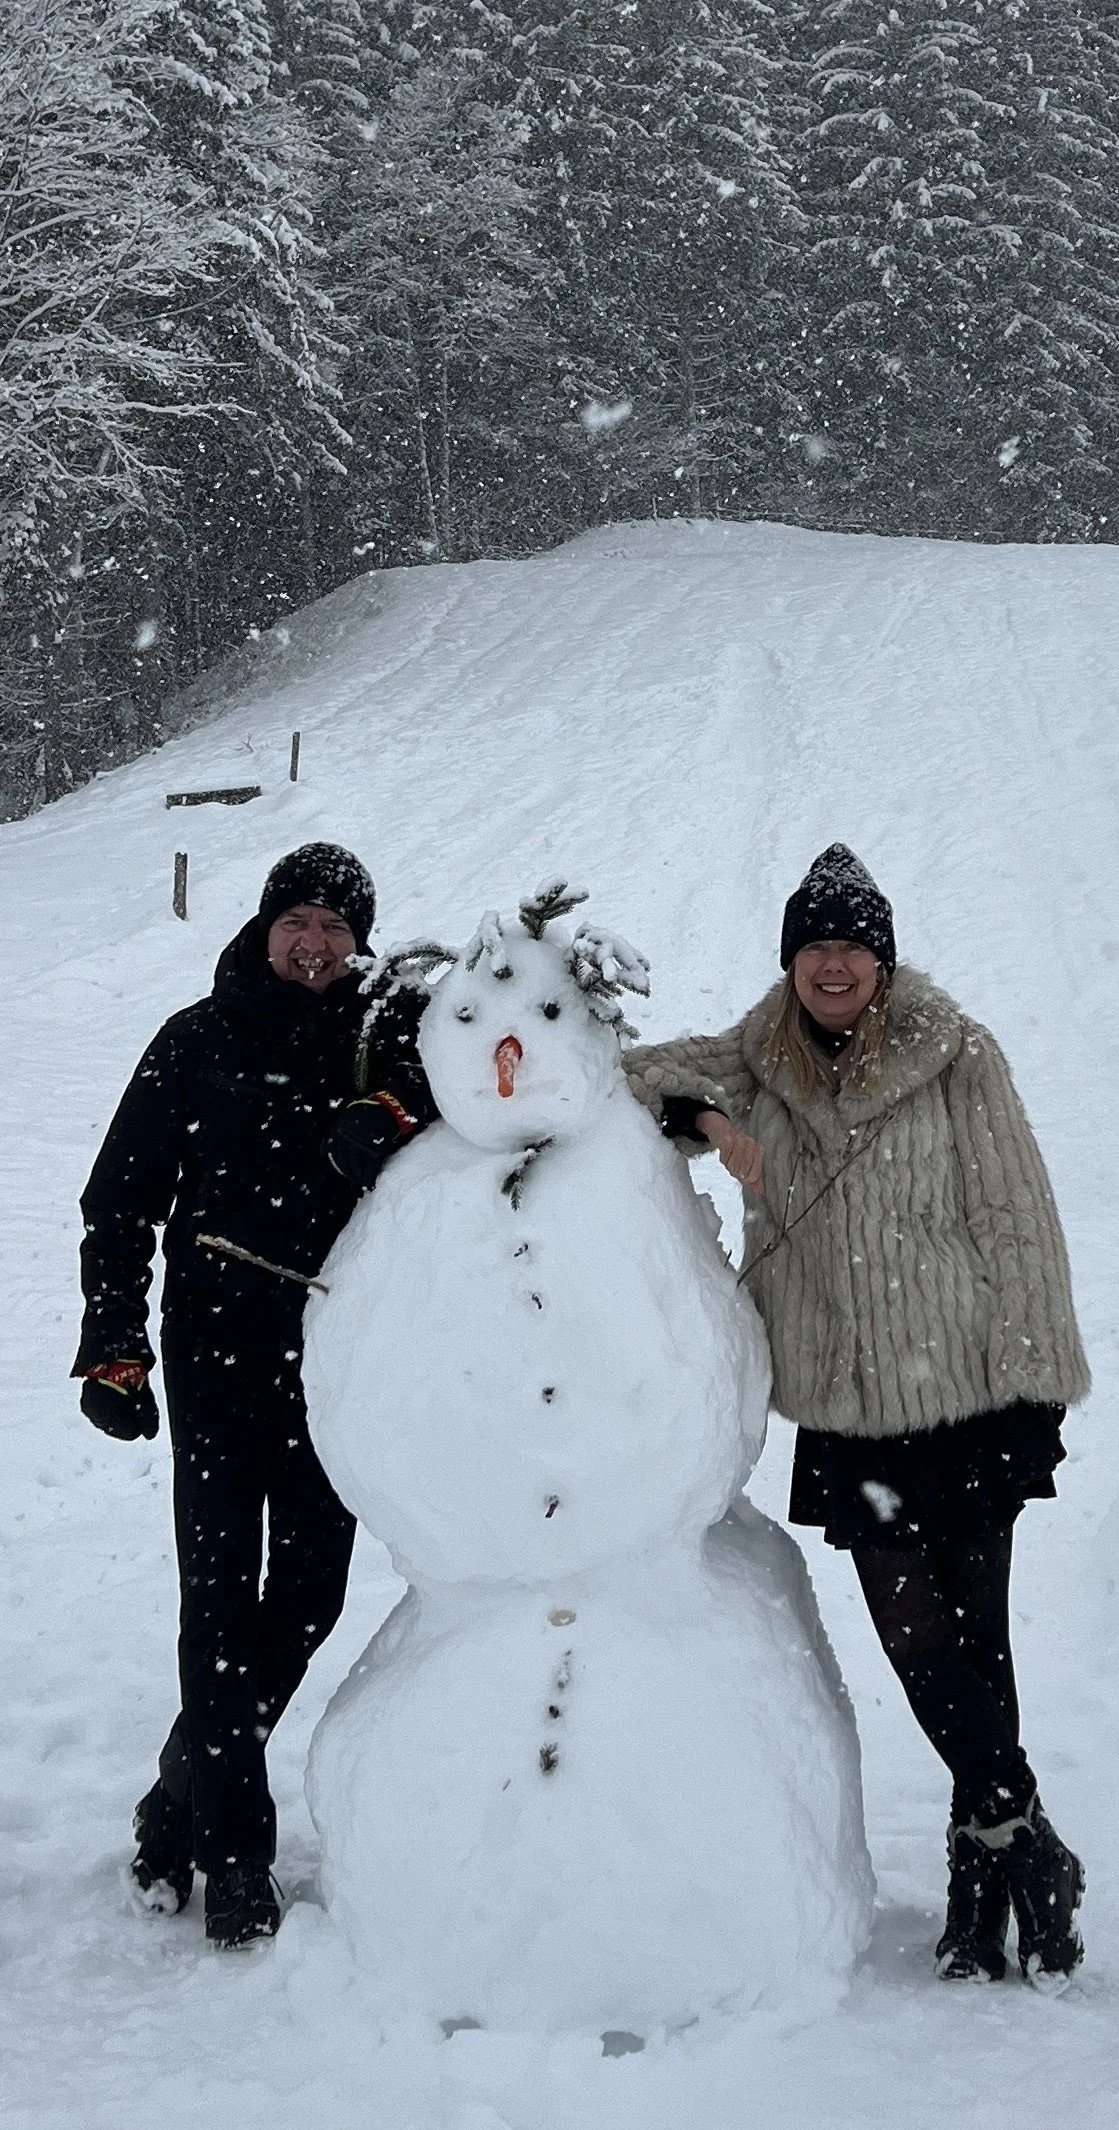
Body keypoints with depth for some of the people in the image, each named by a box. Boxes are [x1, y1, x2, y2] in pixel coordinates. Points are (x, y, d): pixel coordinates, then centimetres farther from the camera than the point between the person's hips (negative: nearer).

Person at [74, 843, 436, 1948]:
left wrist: (393, 1107, -28)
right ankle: (233, 1854, 2)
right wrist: (112, 1346, -1)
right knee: (220, 1600, -6)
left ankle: (183, 1800, 27)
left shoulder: (383, 1039, 6)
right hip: (219, 1358, -2)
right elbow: (120, 1199, 5)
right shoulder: (198, 1042, 3)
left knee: (308, 1597, 9)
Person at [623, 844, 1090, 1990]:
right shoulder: (758, 1061, 7)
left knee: (970, 1633, 1)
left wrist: (1032, 1383, -6)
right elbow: (628, 1071, 6)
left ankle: (988, 1849, 17)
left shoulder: (955, 1055, -3)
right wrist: (705, 1118, -13)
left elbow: (1016, 1218, -3)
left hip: (965, 1392, -3)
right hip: (849, 1412, 3)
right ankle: (1023, 1845, 16)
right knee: (915, 1636, 1)